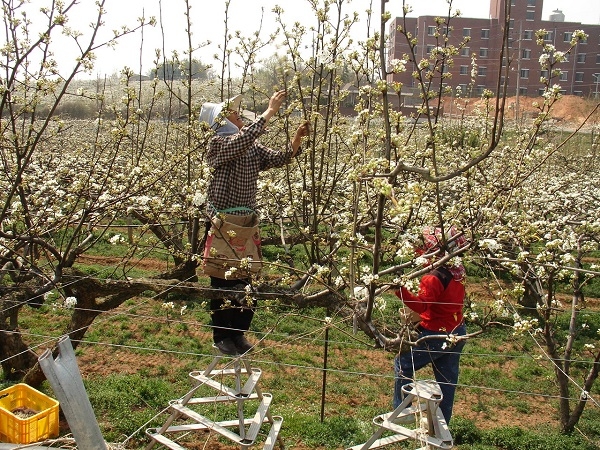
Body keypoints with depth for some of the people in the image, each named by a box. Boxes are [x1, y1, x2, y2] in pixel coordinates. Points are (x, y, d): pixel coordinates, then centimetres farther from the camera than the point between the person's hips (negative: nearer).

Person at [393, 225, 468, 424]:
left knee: (403, 363, 10)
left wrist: (401, 290, -47)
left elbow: (421, 305, -34)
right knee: (447, 378, 18)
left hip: (436, 335, -8)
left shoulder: (434, 278, -26)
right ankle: (443, 422, 30)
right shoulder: (458, 271, -1)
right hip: (457, 333, 8)